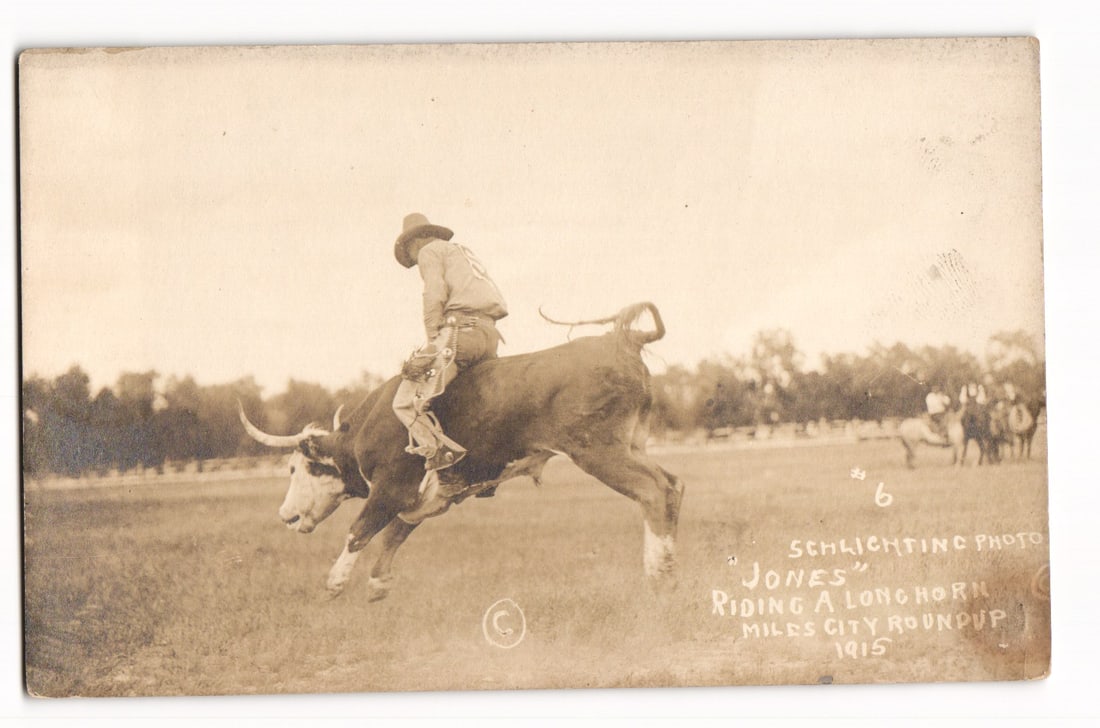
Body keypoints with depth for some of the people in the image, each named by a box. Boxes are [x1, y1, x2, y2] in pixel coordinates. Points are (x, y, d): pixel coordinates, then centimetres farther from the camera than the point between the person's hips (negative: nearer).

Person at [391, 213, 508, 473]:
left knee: (405, 403, -10)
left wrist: (432, 342, -8)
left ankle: (441, 451, -24)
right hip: (491, 334, 9)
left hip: (460, 328, -9)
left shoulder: (429, 251, 9)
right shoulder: (463, 251, 33)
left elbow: (435, 296, -8)